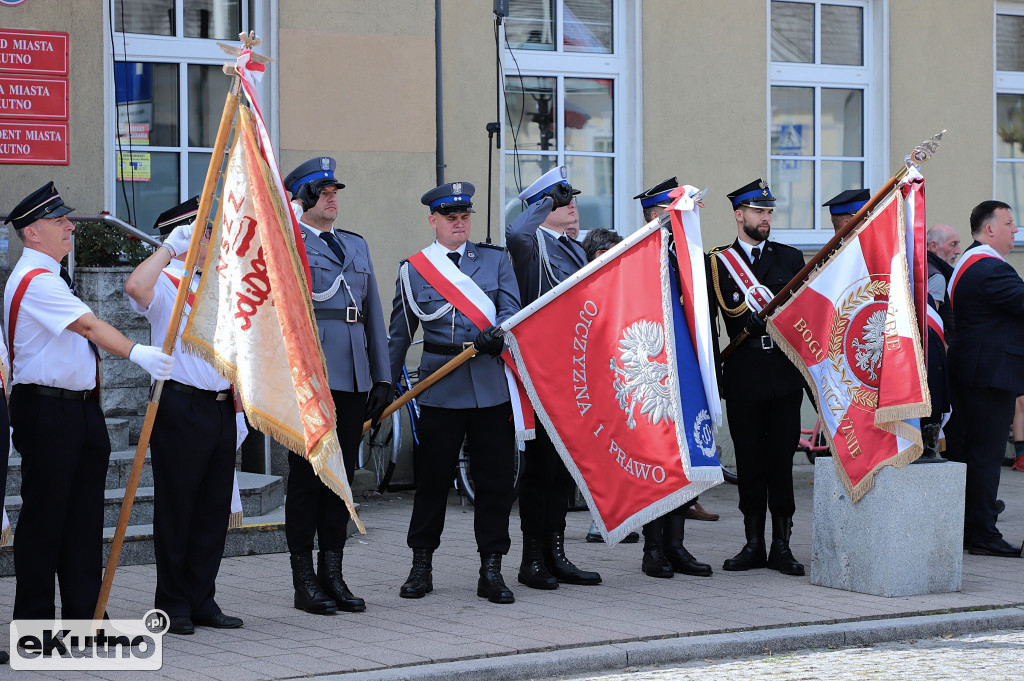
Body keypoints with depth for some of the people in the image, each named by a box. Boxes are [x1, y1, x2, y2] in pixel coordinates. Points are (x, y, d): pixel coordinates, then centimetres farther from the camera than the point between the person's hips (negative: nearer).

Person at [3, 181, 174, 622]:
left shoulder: (51, 277, 19)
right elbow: (89, 325, -27)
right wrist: (136, 353, -38)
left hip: (79, 406, 10)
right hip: (46, 409, -10)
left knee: (84, 516, 9)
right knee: (44, 515, -4)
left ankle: (84, 613, 14)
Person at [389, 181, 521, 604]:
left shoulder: (495, 260, 11)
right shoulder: (413, 270, 8)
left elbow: (511, 309, 2)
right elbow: (400, 334, 12)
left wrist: (496, 335, -20)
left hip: (491, 383, 1)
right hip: (440, 388, -1)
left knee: (495, 478, 1)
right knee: (432, 477, 2)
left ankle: (491, 571, 9)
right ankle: (421, 566, 15)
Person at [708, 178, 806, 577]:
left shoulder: (790, 258, 11)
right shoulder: (717, 262, 6)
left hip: (785, 375, 1)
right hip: (743, 378, -1)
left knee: (782, 461, 1)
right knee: (749, 462, 3)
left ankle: (781, 545, 5)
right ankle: (754, 544, 10)